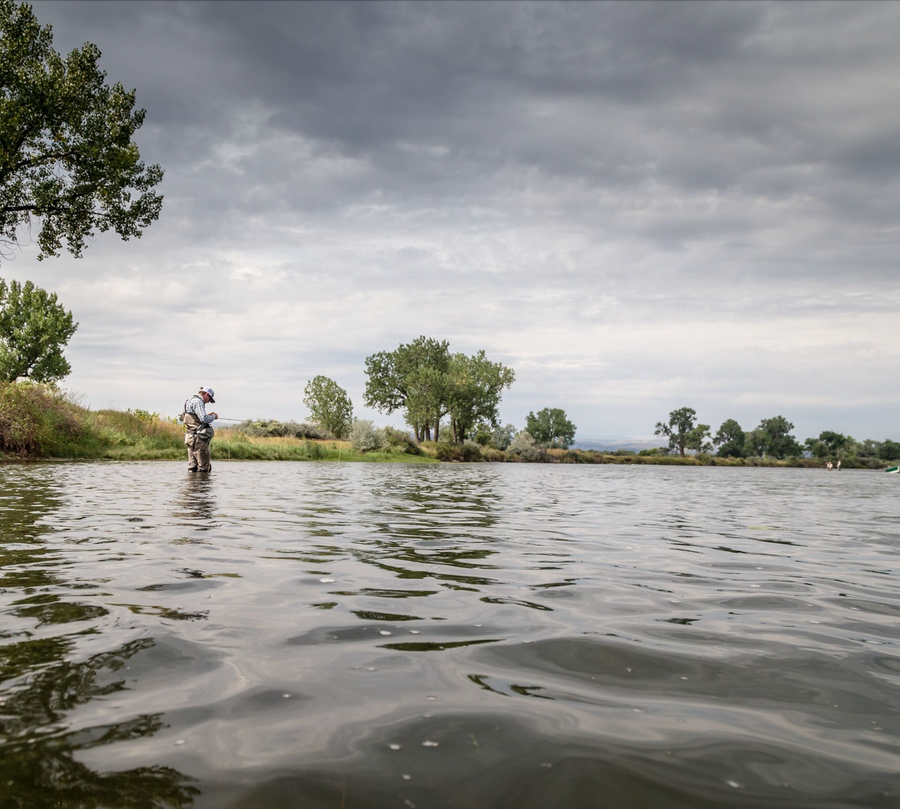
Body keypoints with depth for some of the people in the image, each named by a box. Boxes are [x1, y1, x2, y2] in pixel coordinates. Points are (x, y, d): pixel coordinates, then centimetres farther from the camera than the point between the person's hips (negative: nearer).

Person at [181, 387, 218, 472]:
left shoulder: (190, 401, 20)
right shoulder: (198, 402, -12)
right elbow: (204, 419, -23)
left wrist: (208, 416, 16)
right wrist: (213, 416, -4)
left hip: (191, 437, 10)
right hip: (198, 438, -10)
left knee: (192, 467, 12)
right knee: (203, 468, -6)